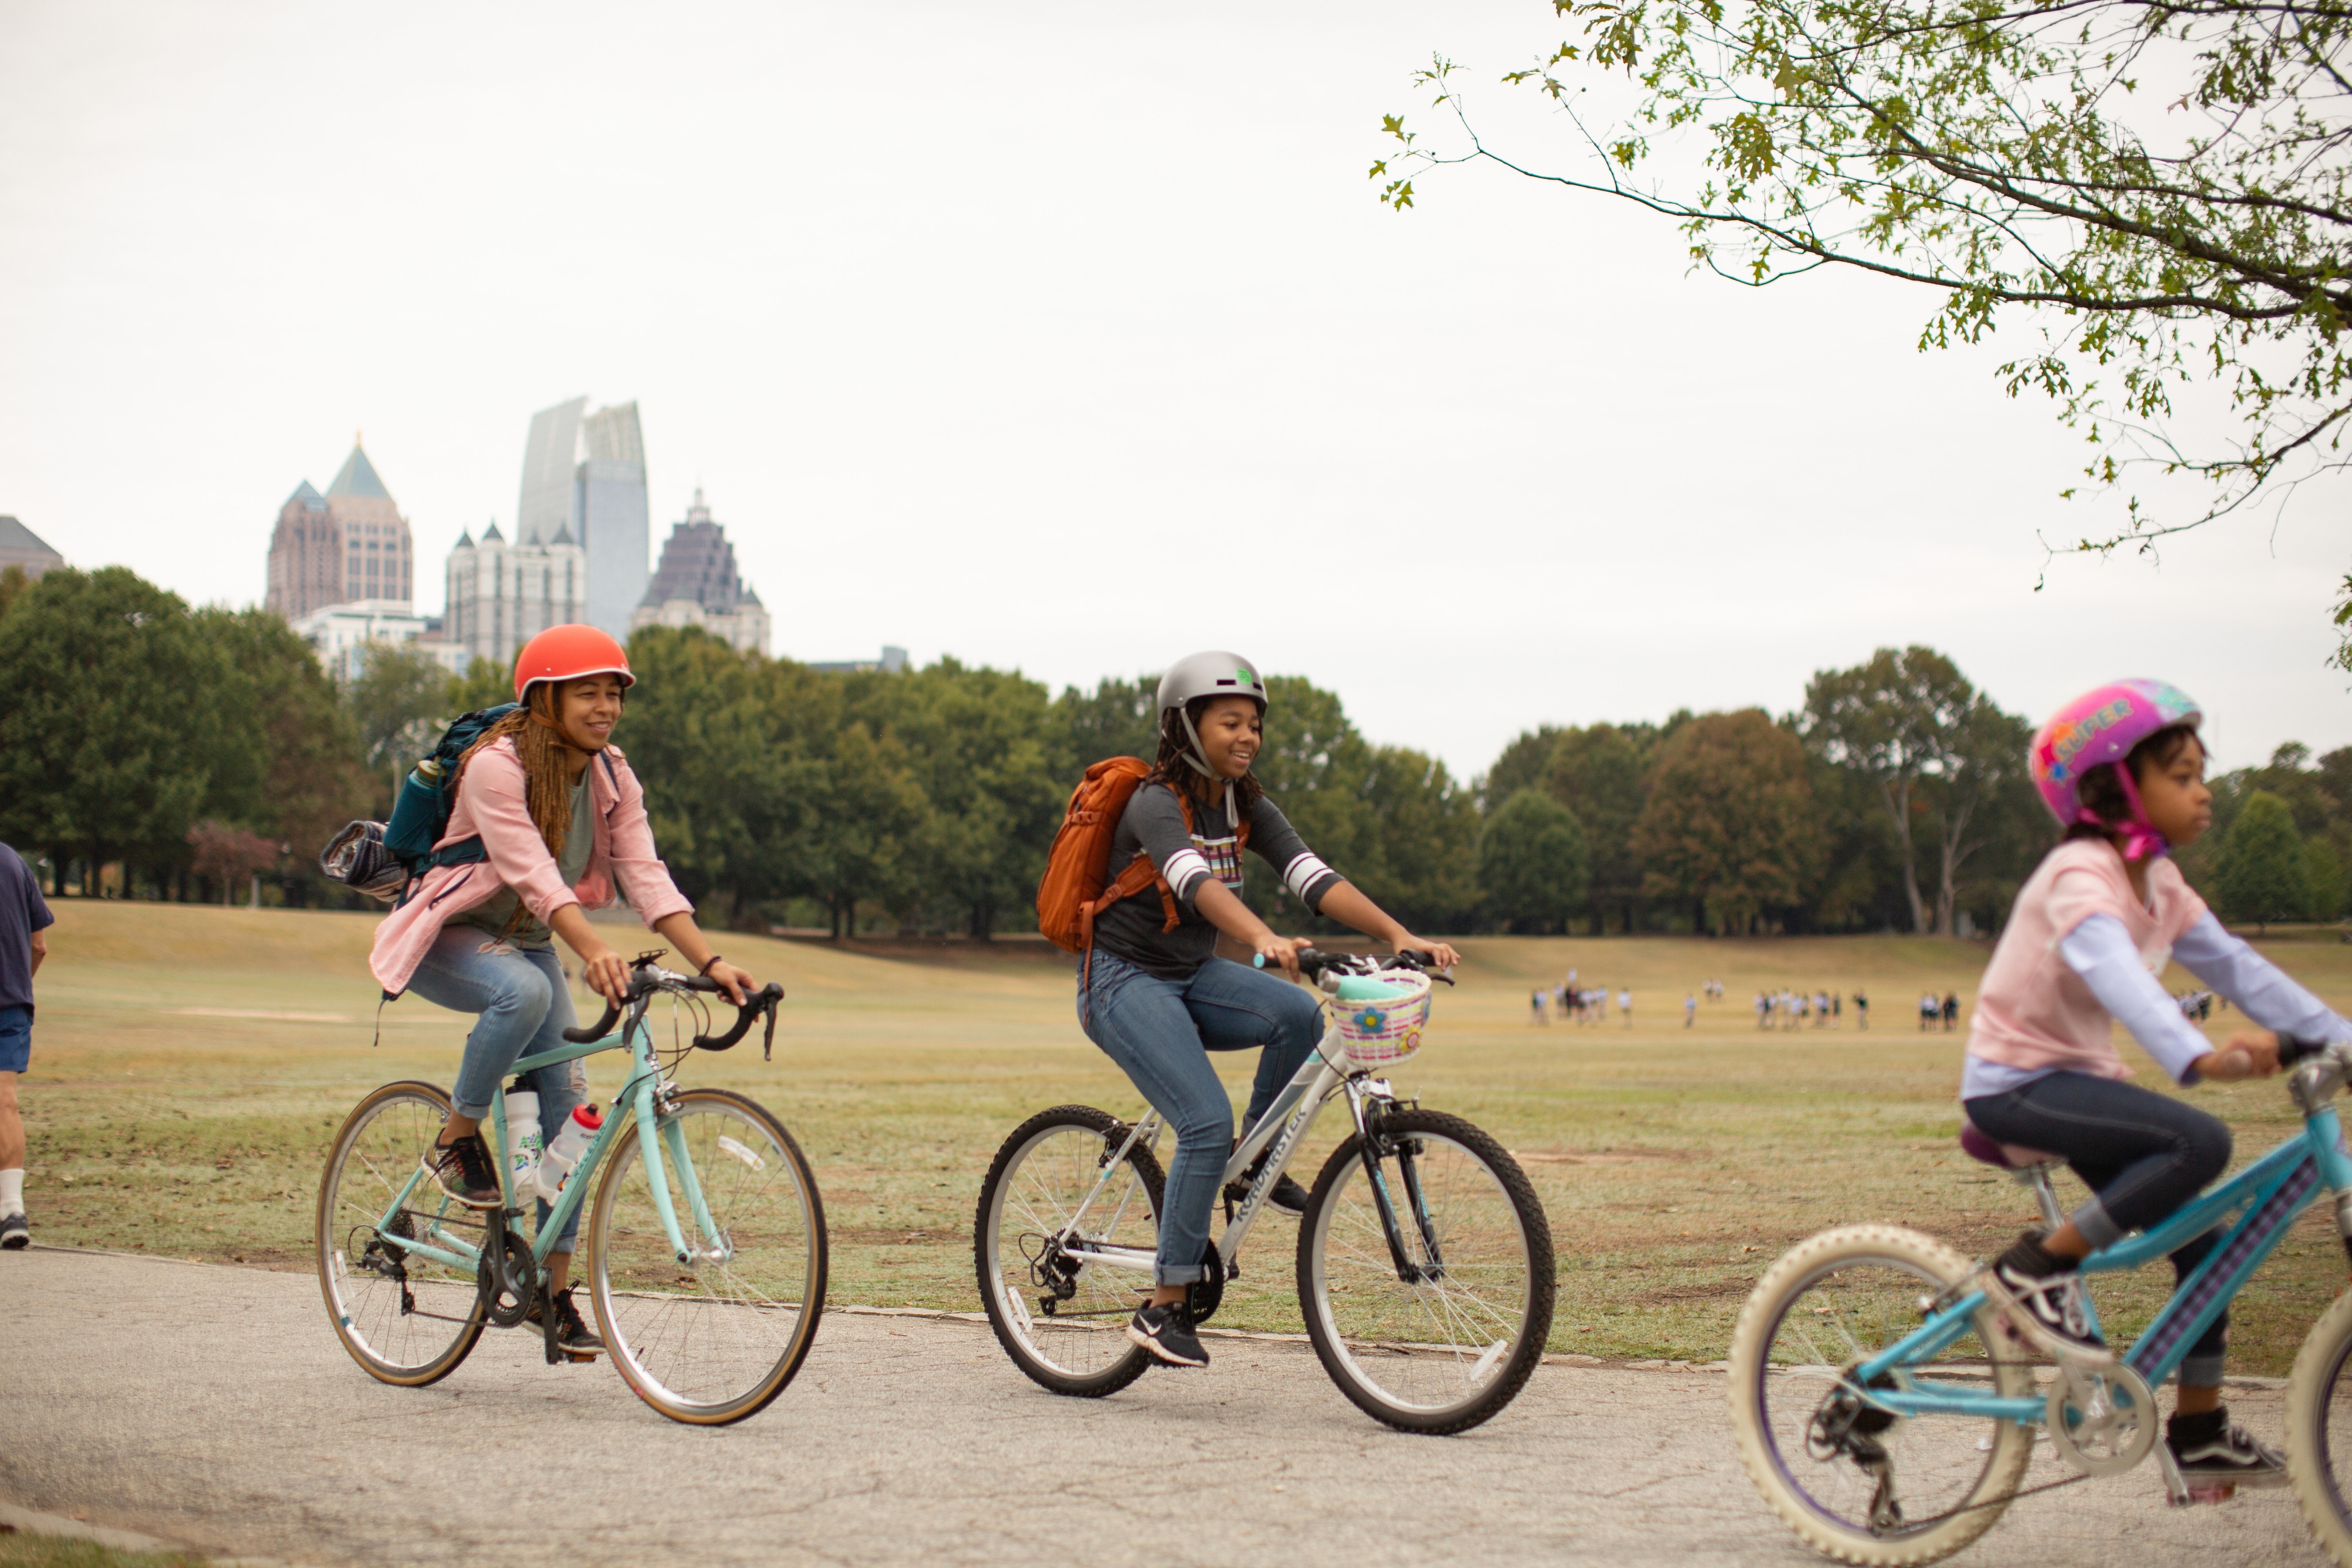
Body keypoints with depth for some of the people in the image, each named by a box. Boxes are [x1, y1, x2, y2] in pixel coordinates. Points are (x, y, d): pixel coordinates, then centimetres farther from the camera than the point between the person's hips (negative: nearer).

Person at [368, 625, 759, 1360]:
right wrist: (595, 953, -51)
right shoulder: (497, 767, -25)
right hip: (448, 938, -6)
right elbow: (533, 875, -36)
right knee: (525, 991, -38)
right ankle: (456, 1142, -17)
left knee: (568, 1106, -7)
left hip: (525, 942, 6)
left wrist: (710, 962, -28)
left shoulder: (612, 778, -5)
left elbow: (647, 878, -14)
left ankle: (555, 1288, 3)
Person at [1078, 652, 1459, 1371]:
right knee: (1208, 1121, -23)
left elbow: (1315, 878, -10)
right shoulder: (1157, 804, -19)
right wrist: (1265, 941, -56)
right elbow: (1196, 883, -39)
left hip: (1193, 978, 7)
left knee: (1298, 1015, -22)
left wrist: (1400, 935, -25)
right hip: (1126, 982, -7)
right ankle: (1164, 1306, -14)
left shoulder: (1246, 808, 2)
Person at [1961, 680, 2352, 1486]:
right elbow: (2117, 975, -37)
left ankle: (2200, 1431, 14)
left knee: (2203, 1238, 3)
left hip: (2079, 1079, 9)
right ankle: (2036, 1268, -17)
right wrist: (2202, 1058, -52)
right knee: (2200, 1143, -27)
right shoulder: (2080, 875, -20)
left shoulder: (2160, 885, 9)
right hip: (2017, 1082, -9)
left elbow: (2237, 967, 8)